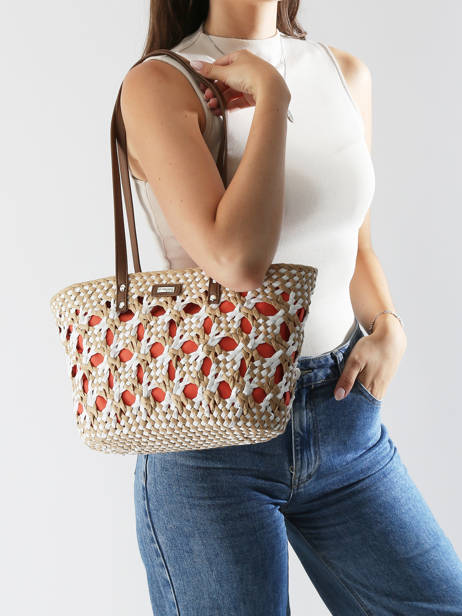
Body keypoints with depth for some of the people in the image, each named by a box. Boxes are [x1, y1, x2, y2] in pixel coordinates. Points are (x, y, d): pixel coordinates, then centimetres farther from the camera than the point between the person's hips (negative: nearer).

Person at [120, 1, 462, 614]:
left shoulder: (347, 73, 8)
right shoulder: (160, 82, -9)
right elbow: (236, 258, -23)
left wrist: (387, 327, 1)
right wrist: (272, 96, -15)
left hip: (343, 412, 5)